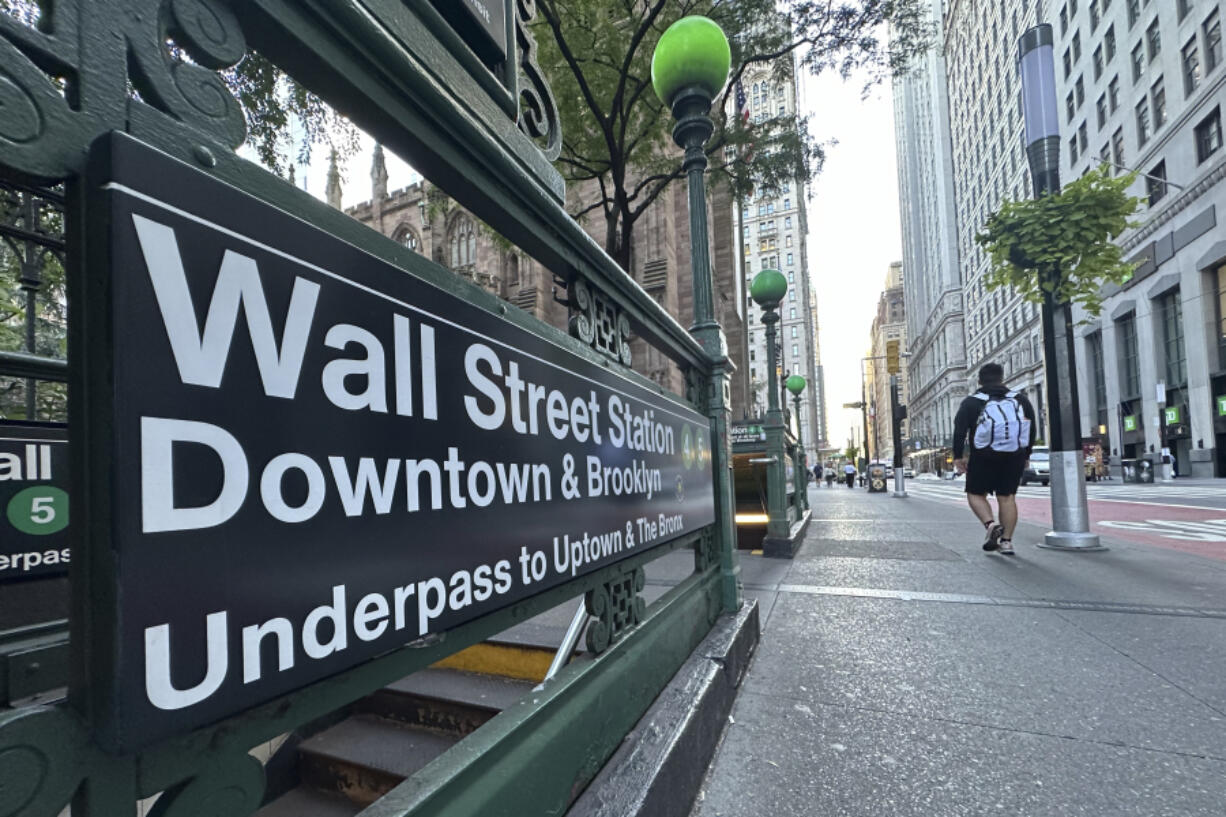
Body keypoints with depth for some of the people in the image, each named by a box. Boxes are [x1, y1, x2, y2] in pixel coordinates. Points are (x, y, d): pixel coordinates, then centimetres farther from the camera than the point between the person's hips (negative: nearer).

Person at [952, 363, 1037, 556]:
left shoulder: (971, 402, 1)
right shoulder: (1021, 399, 11)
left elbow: (959, 430, -8)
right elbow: (1032, 429, 13)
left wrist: (958, 456, -4)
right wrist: (1025, 455, 20)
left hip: (984, 457, -3)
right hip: (1015, 457, 3)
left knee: (975, 494, 9)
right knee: (1007, 497, 8)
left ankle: (990, 524, -15)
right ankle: (1006, 540, 7)